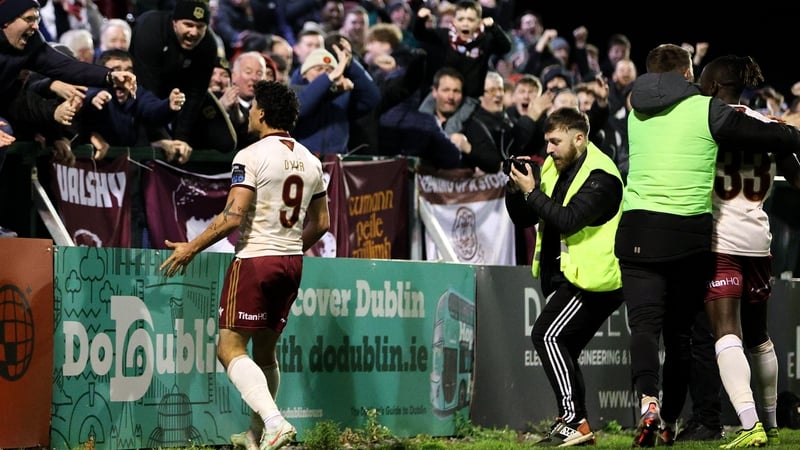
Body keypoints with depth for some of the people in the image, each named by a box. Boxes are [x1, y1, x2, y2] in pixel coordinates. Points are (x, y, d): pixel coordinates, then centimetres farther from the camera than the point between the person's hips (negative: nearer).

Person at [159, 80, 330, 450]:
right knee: (264, 349, 18)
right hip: (291, 263, 7)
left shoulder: (251, 156, -12)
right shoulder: (310, 162, 10)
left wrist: (192, 248, -8)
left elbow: (233, 217, -18)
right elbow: (320, 223, 15)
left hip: (254, 260, -7)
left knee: (229, 349, -7)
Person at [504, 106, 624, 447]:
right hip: (568, 277, 10)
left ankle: (575, 422, -20)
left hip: (592, 279, -10)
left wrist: (532, 192, -21)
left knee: (547, 335, -19)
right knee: (561, 351, 12)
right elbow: (524, 219, 13)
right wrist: (516, 190, -6)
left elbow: (568, 220, -27)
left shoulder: (600, 176, -16)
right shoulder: (554, 168, 12)